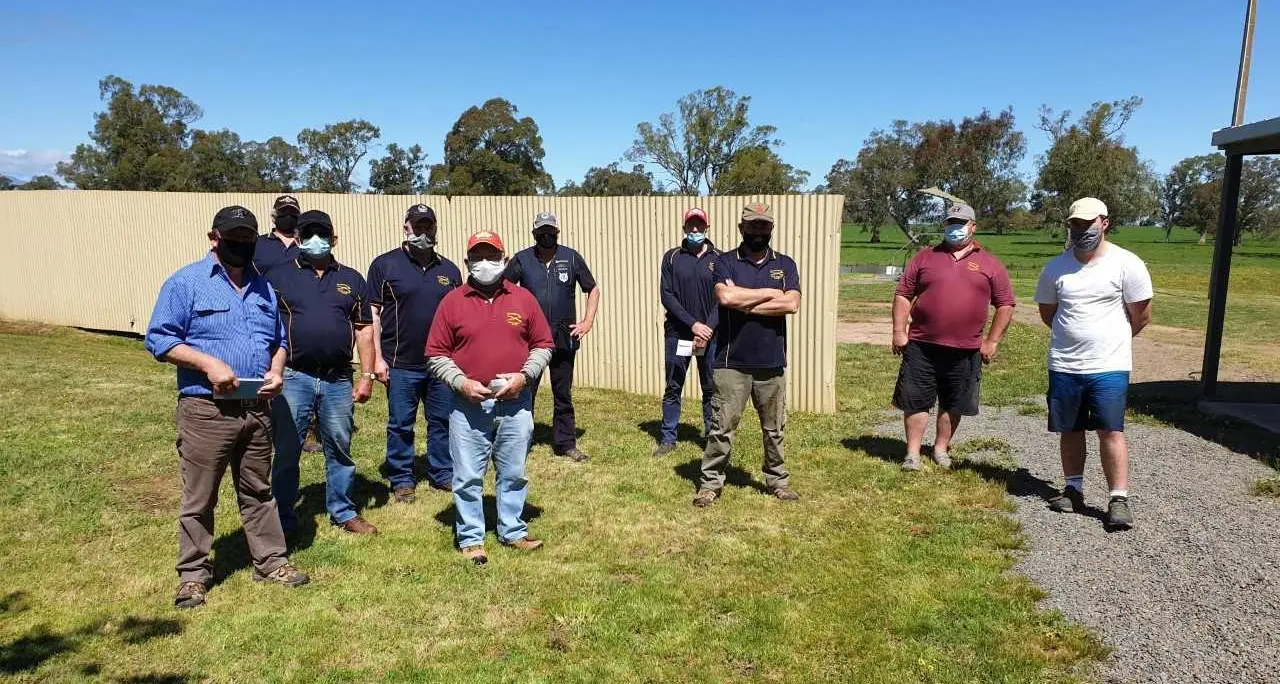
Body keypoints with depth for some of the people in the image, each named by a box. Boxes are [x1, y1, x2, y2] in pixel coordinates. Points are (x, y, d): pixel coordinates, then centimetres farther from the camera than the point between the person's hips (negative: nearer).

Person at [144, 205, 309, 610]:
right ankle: (193, 575, 18)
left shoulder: (263, 287, 13)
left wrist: (276, 370, -1)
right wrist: (209, 364, -19)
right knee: (198, 499, 5)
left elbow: (279, 339, 19)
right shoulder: (186, 283, -5)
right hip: (206, 410, -5)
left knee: (258, 492, 16)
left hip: (256, 408, 5)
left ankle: (270, 561, 25)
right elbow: (158, 339, -9)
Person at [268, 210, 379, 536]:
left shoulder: (351, 279, 11)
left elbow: (364, 329, 9)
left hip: (339, 380, 2)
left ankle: (344, 512, 24)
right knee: (286, 452, 6)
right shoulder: (280, 276, 4)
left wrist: (367, 376, 3)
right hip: (293, 378, -2)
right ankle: (283, 518, 19)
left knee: (340, 450, 11)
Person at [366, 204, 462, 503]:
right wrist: (378, 358, -8)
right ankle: (402, 479, 19)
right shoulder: (385, 265, -1)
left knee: (443, 421, 11)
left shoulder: (449, 270, 10)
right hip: (401, 364, -3)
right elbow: (372, 314, -3)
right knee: (400, 424, 6)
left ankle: (442, 473, 24)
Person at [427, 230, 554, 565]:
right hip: (468, 405, -1)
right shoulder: (452, 302, 1)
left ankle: (513, 531, 27)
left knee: (513, 474, 12)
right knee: (468, 477, 5)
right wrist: (461, 383, -12)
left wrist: (524, 376, -7)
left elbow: (543, 345, 8)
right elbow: (436, 354, 2)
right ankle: (470, 538, 18)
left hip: (515, 403, 2)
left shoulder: (523, 298, 5)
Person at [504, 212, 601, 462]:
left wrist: (587, 322, 2)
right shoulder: (521, 260, -1)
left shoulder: (571, 258, 2)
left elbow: (593, 290, 10)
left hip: (564, 337, 1)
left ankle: (565, 444, 18)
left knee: (563, 394, 9)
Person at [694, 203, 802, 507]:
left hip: (772, 363, 3)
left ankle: (777, 480, 28)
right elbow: (726, 297, -19)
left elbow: (792, 304, -10)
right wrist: (769, 293, -10)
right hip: (731, 362, -2)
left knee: (774, 428, 14)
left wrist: (744, 303, -12)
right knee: (722, 427, 1)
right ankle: (711, 482, 11)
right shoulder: (725, 262, 1)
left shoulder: (785, 265, 8)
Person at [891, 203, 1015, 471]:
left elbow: (1005, 304, 7)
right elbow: (903, 295, 7)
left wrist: (992, 341, 1)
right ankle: (912, 454, 12)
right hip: (921, 347, 0)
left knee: (953, 404, 11)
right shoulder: (925, 258, 7)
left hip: (965, 350, 0)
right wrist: (899, 332, -2)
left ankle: (941, 449, 27)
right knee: (915, 401, 2)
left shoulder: (990, 264, 6)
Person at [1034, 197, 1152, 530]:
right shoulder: (1055, 267, 2)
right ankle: (1074, 490, 24)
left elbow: (1141, 316, 0)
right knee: (1070, 430, 12)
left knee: (1111, 431, -6)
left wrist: (1110, 340, 12)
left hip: (1109, 367, -4)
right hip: (1063, 366, 4)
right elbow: (1047, 312, 16)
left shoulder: (1126, 264, -7)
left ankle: (1119, 500, 0)